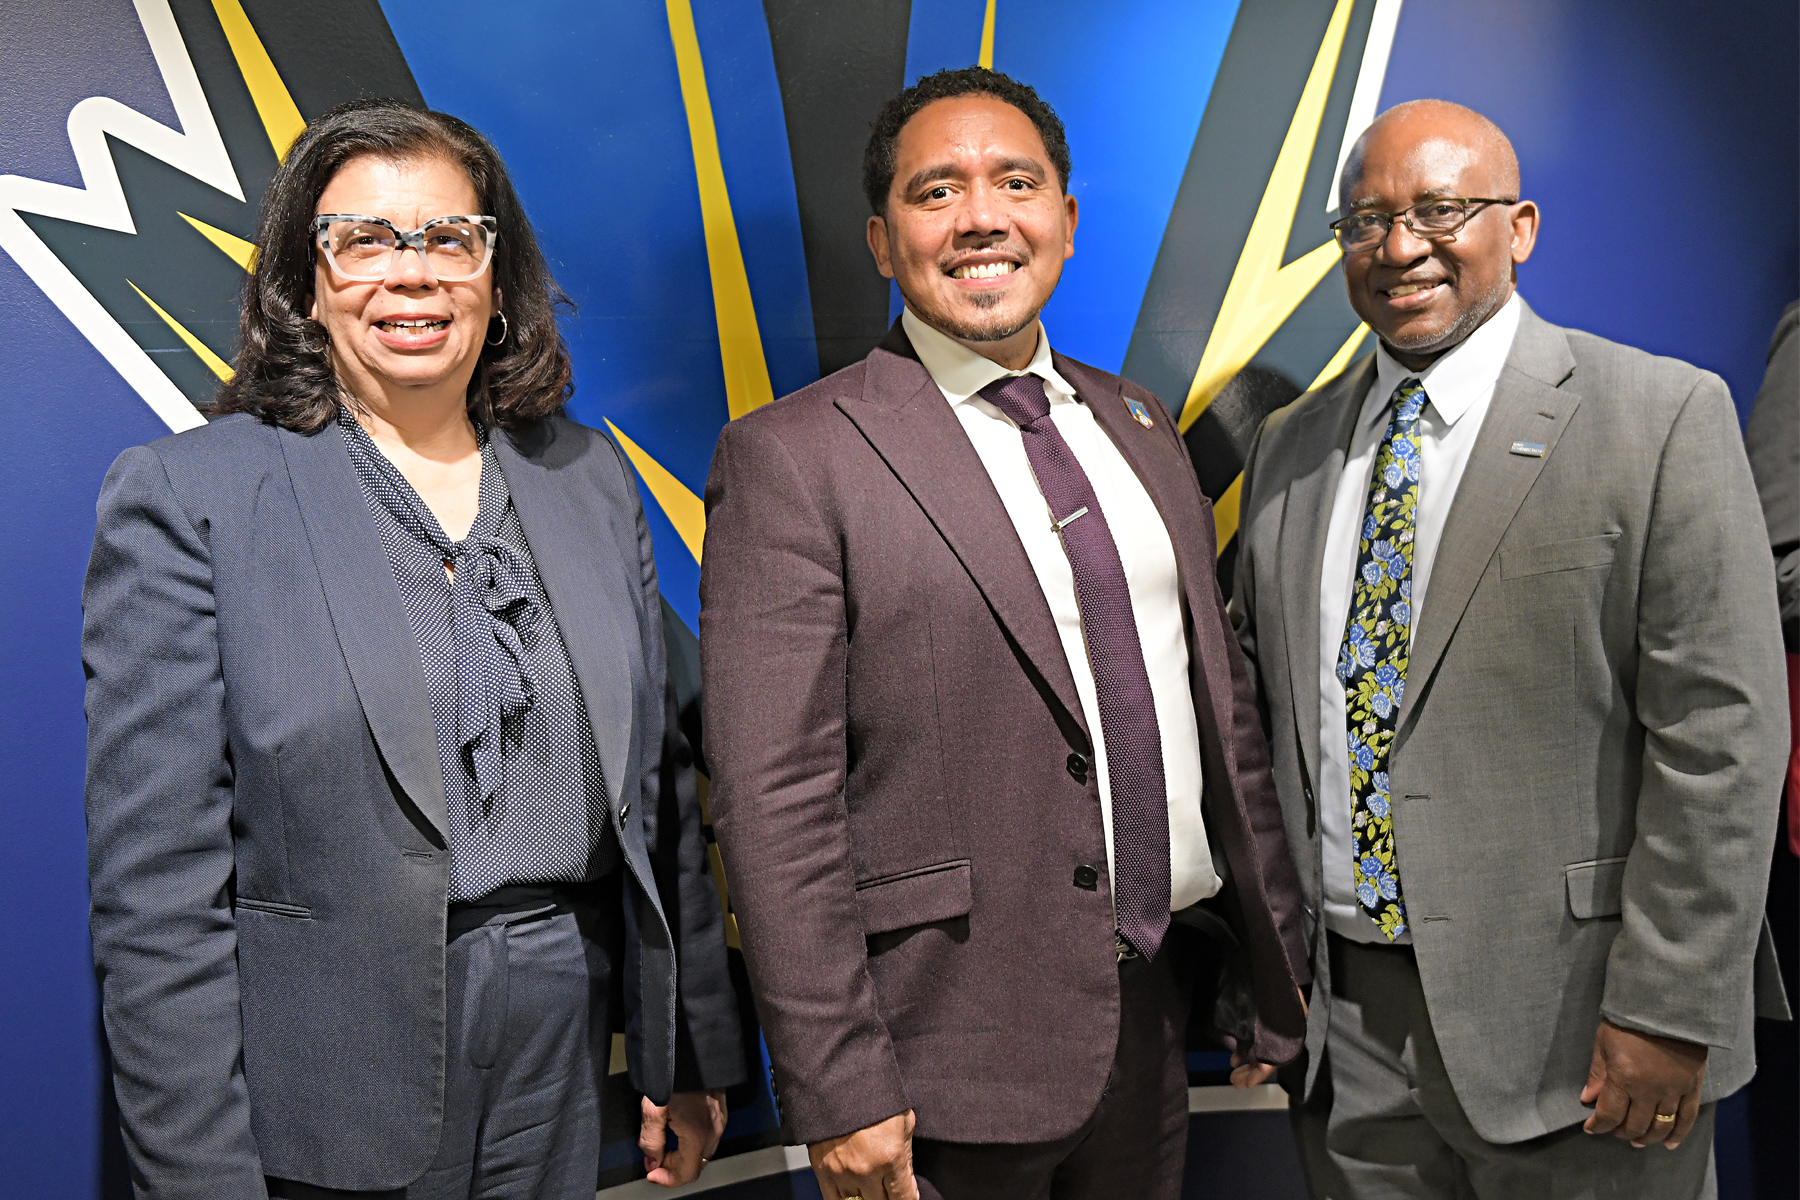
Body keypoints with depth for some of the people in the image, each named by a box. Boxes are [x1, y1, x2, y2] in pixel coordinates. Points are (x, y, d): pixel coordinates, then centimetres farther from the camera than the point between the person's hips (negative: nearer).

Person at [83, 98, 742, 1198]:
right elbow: (159, 881, -10)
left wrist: (693, 1059, 10)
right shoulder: (185, 496, -8)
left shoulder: (589, 478, 5)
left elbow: (656, 788, 8)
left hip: (564, 1073, 4)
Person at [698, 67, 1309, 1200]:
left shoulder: (1142, 428, 9)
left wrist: (1283, 958, 13)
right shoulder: (791, 459, -11)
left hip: (1157, 1019, 6)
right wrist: (838, 1094, -16)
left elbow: (1224, 702, 13)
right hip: (957, 1052, -5)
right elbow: (774, 802, -15)